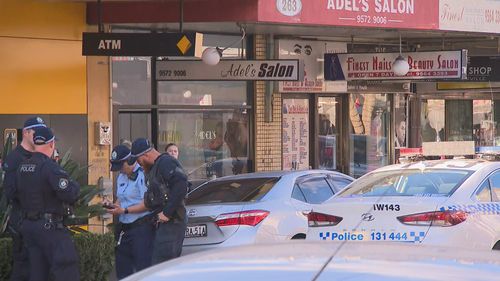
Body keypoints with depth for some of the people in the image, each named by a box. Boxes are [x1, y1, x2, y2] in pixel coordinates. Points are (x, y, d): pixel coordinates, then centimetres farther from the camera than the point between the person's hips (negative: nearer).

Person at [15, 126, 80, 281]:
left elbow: (17, 195, 17)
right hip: (49, 226, -8)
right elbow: (70, 195, -20)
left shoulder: (22, 168, 9)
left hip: (27, 225, 8)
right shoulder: (50, 167, -17)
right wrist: (75, 186, 0)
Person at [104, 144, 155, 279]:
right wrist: (112, 205, 6)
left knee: (143, 266, -11)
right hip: (123, 227, 9)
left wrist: (124, 210, -17)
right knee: (122, 268, 10)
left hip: (141, 226, -9)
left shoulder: (142, 175, -12)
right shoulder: (121, 177, 16)